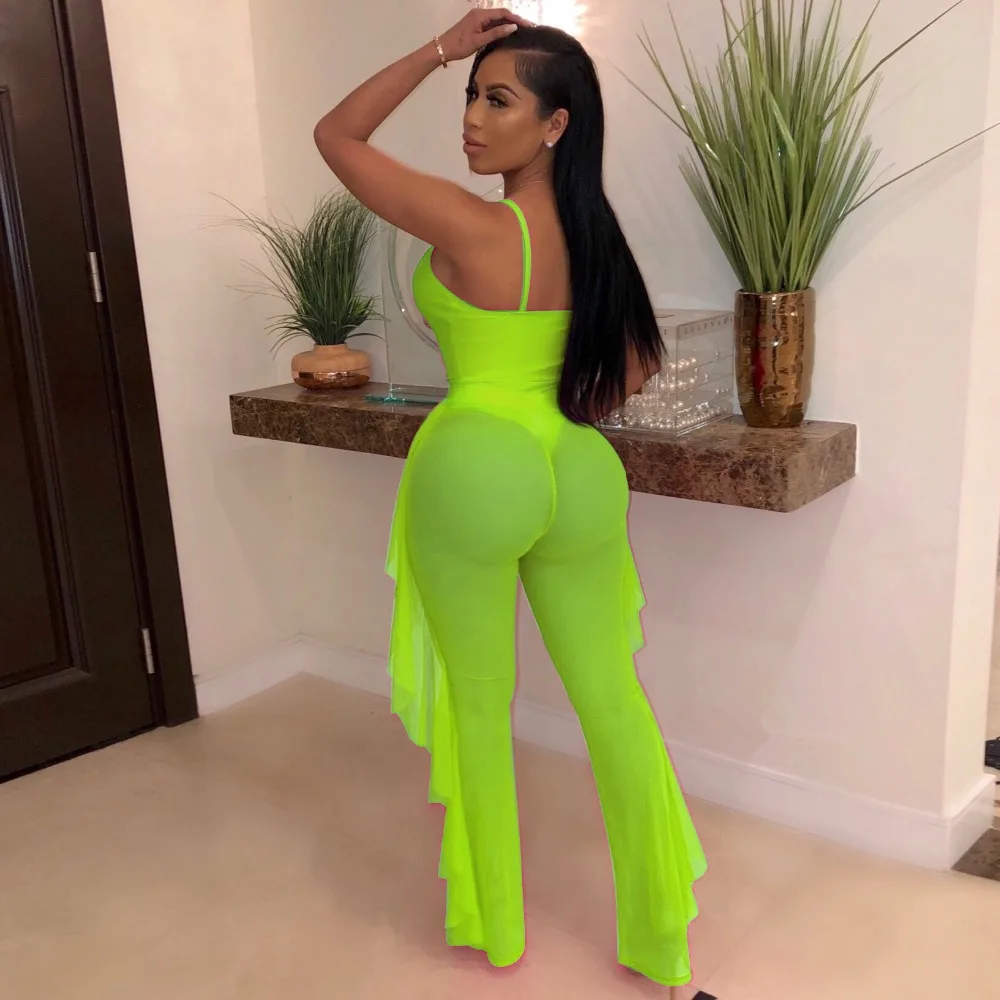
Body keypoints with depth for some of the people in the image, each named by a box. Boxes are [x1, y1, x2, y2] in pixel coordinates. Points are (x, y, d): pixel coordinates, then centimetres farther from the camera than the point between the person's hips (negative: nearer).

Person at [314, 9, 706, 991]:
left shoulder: (469, 225, -12)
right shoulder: (593, 231, 7)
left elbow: (335, 135, -1)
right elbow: (636, 367, 15)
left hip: (474, 473, -6)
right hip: (577, 473, 6)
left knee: (478, 703, 12)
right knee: (615, 700, 13)